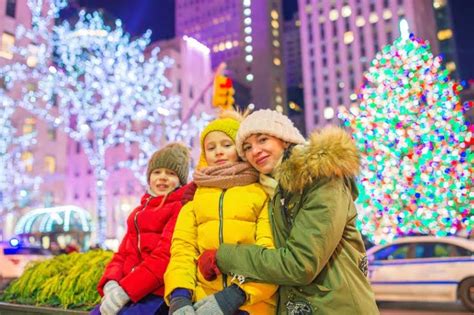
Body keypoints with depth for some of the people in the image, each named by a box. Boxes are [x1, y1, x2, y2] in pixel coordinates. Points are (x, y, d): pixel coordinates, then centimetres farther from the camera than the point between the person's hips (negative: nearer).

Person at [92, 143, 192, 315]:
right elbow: (122, 254, 15)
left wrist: (125, 290, -19)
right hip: (128, 294, 7)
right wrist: (110, 284, -6)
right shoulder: (138, 212, 22)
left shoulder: (182, 207, -1)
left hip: (159, 293, -6)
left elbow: (166, 255, -13)